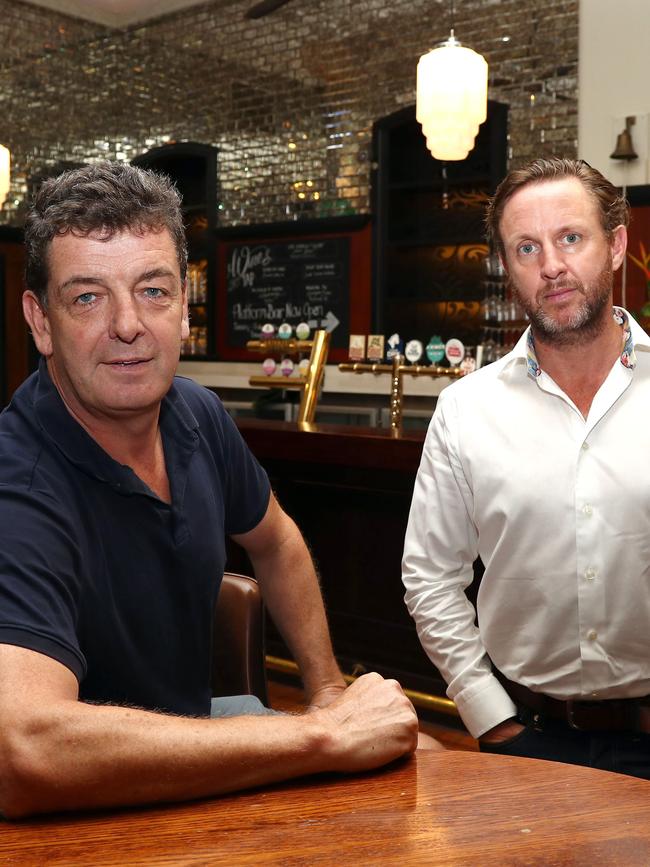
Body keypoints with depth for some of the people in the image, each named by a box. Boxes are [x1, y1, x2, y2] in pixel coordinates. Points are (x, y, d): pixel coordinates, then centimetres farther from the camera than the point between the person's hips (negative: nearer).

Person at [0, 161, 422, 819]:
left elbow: (274, 544, 14)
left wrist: (329, 690, 8)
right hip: (92, 815, -6)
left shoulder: (195, 414, -5)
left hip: (199, 723, 7)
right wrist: (325, 735, -36)